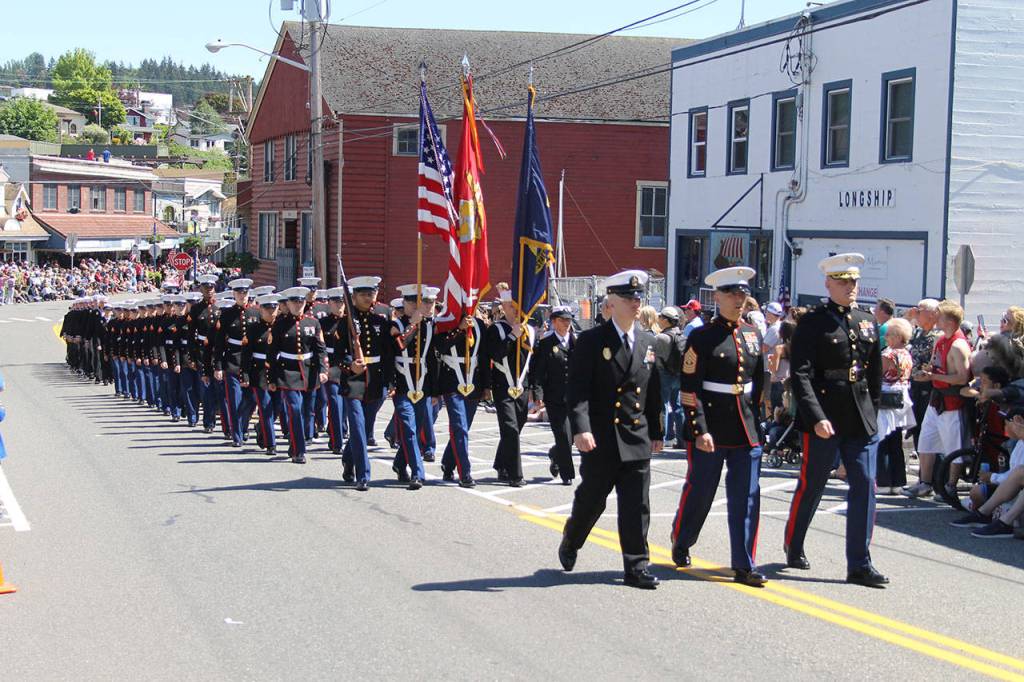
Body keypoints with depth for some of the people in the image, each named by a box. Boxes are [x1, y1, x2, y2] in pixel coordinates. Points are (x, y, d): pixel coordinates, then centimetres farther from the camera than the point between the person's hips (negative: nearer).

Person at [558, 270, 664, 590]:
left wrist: (656, 432, 15)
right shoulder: (591, 341, -6)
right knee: (591, 500, 9)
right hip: (600, 440, -4)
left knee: (637, 506, 1)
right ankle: (570, 542, 35)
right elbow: (578, 390, -12)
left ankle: (636, 567, 5)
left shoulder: (648, 342, 10)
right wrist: (580, 428, -23)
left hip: (637, 440, 4)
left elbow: (654, 392, 15)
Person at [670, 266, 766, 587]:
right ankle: (680, 544, 31)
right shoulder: (701, 337, -6)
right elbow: (690, 389, -10)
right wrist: (700, 430, -16)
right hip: (710, 430, -4)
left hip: (746, 431, 4)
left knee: (747, 498, 2)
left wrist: (755, 421, 15)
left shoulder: (754, 335, 10)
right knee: (699, 493, 7)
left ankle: (744, 566, 6)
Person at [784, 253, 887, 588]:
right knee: (811, 486, 7)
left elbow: (875, 374, 18)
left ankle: (859, 564, 3)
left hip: (862, 420, 5)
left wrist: (873, 414, 13)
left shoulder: (868, 323, 12)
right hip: (825, 418, -5)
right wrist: (817, 418, -21)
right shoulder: (812, 322, -6)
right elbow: (800, 374, -14)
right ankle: (793, 548, 27)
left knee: (865, 486, -1)